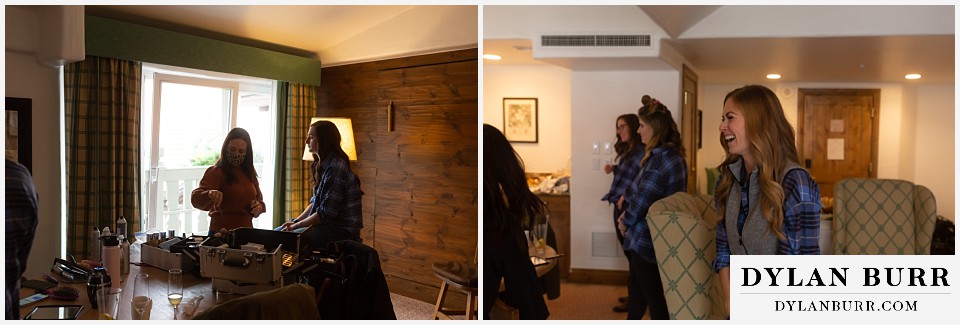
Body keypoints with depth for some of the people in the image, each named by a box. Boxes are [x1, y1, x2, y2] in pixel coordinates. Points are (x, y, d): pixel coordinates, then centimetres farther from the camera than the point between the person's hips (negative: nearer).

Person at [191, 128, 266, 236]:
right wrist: (209, 194, -41)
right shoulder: (216, 172, -9)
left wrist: (259, 206, -6)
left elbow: (258, 198, 16)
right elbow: (196, 199, -21)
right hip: (221, 233, -5)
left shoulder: (249, 173, 8)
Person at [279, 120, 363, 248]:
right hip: (329, 226, 10)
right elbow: (315, 201, 16)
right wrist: (296, 221, 3)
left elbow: (326, 213, -21)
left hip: (342, 232, -10)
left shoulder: (335, 168, -21)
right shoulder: (324, 165, 12)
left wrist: (296, 226, -11)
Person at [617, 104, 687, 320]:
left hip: (647, 240, -9)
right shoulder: (674, 155, 9)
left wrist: (626, 220, -2)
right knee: (636, 293, 23)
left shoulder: (659, 158, -23)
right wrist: (628, 217, 3)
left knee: (656, 303, 4)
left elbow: (642, 199, -21)